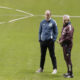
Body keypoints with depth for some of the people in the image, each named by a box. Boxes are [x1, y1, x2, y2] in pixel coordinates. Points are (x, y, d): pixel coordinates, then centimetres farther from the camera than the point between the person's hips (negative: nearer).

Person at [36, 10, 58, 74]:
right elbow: (40, 31, 17)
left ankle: (55, 69, 0)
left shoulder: (53, 22, 0)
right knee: (42, 55, 10)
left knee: (52, 55, -4)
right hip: (43, 41, 4)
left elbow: (56, 32, 2)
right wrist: (39, 39, 8)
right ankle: (41, 68, 19)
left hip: (50, 41, -4)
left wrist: (54, 39, -7)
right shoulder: (42, 22, 10)